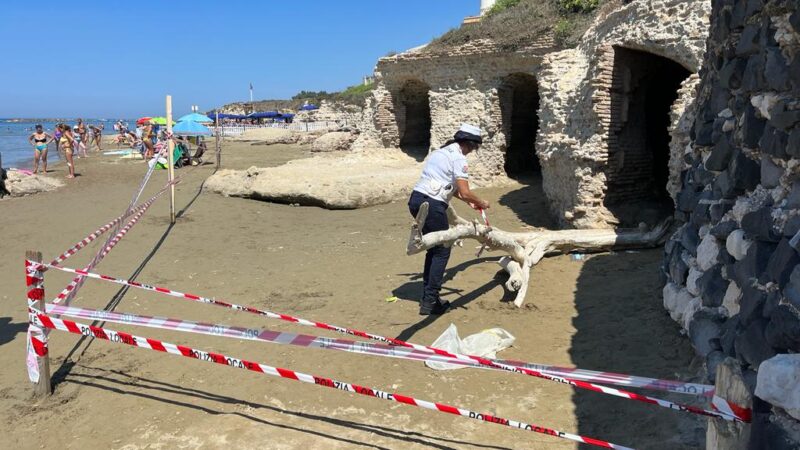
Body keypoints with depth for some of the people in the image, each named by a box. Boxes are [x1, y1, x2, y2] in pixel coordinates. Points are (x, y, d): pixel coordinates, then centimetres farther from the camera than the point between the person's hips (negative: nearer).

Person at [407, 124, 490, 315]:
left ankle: (427, 295, 25)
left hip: (416, 199, 9)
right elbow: (464, 192, -14)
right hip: (432, 205, -9)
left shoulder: (440, 151, 21)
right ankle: (430, 302, 1)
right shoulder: (458, 158, -7)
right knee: (442, 251, 2)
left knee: (433, 248, 20)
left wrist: (468, 201, 27)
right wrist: (481, 203, 4)